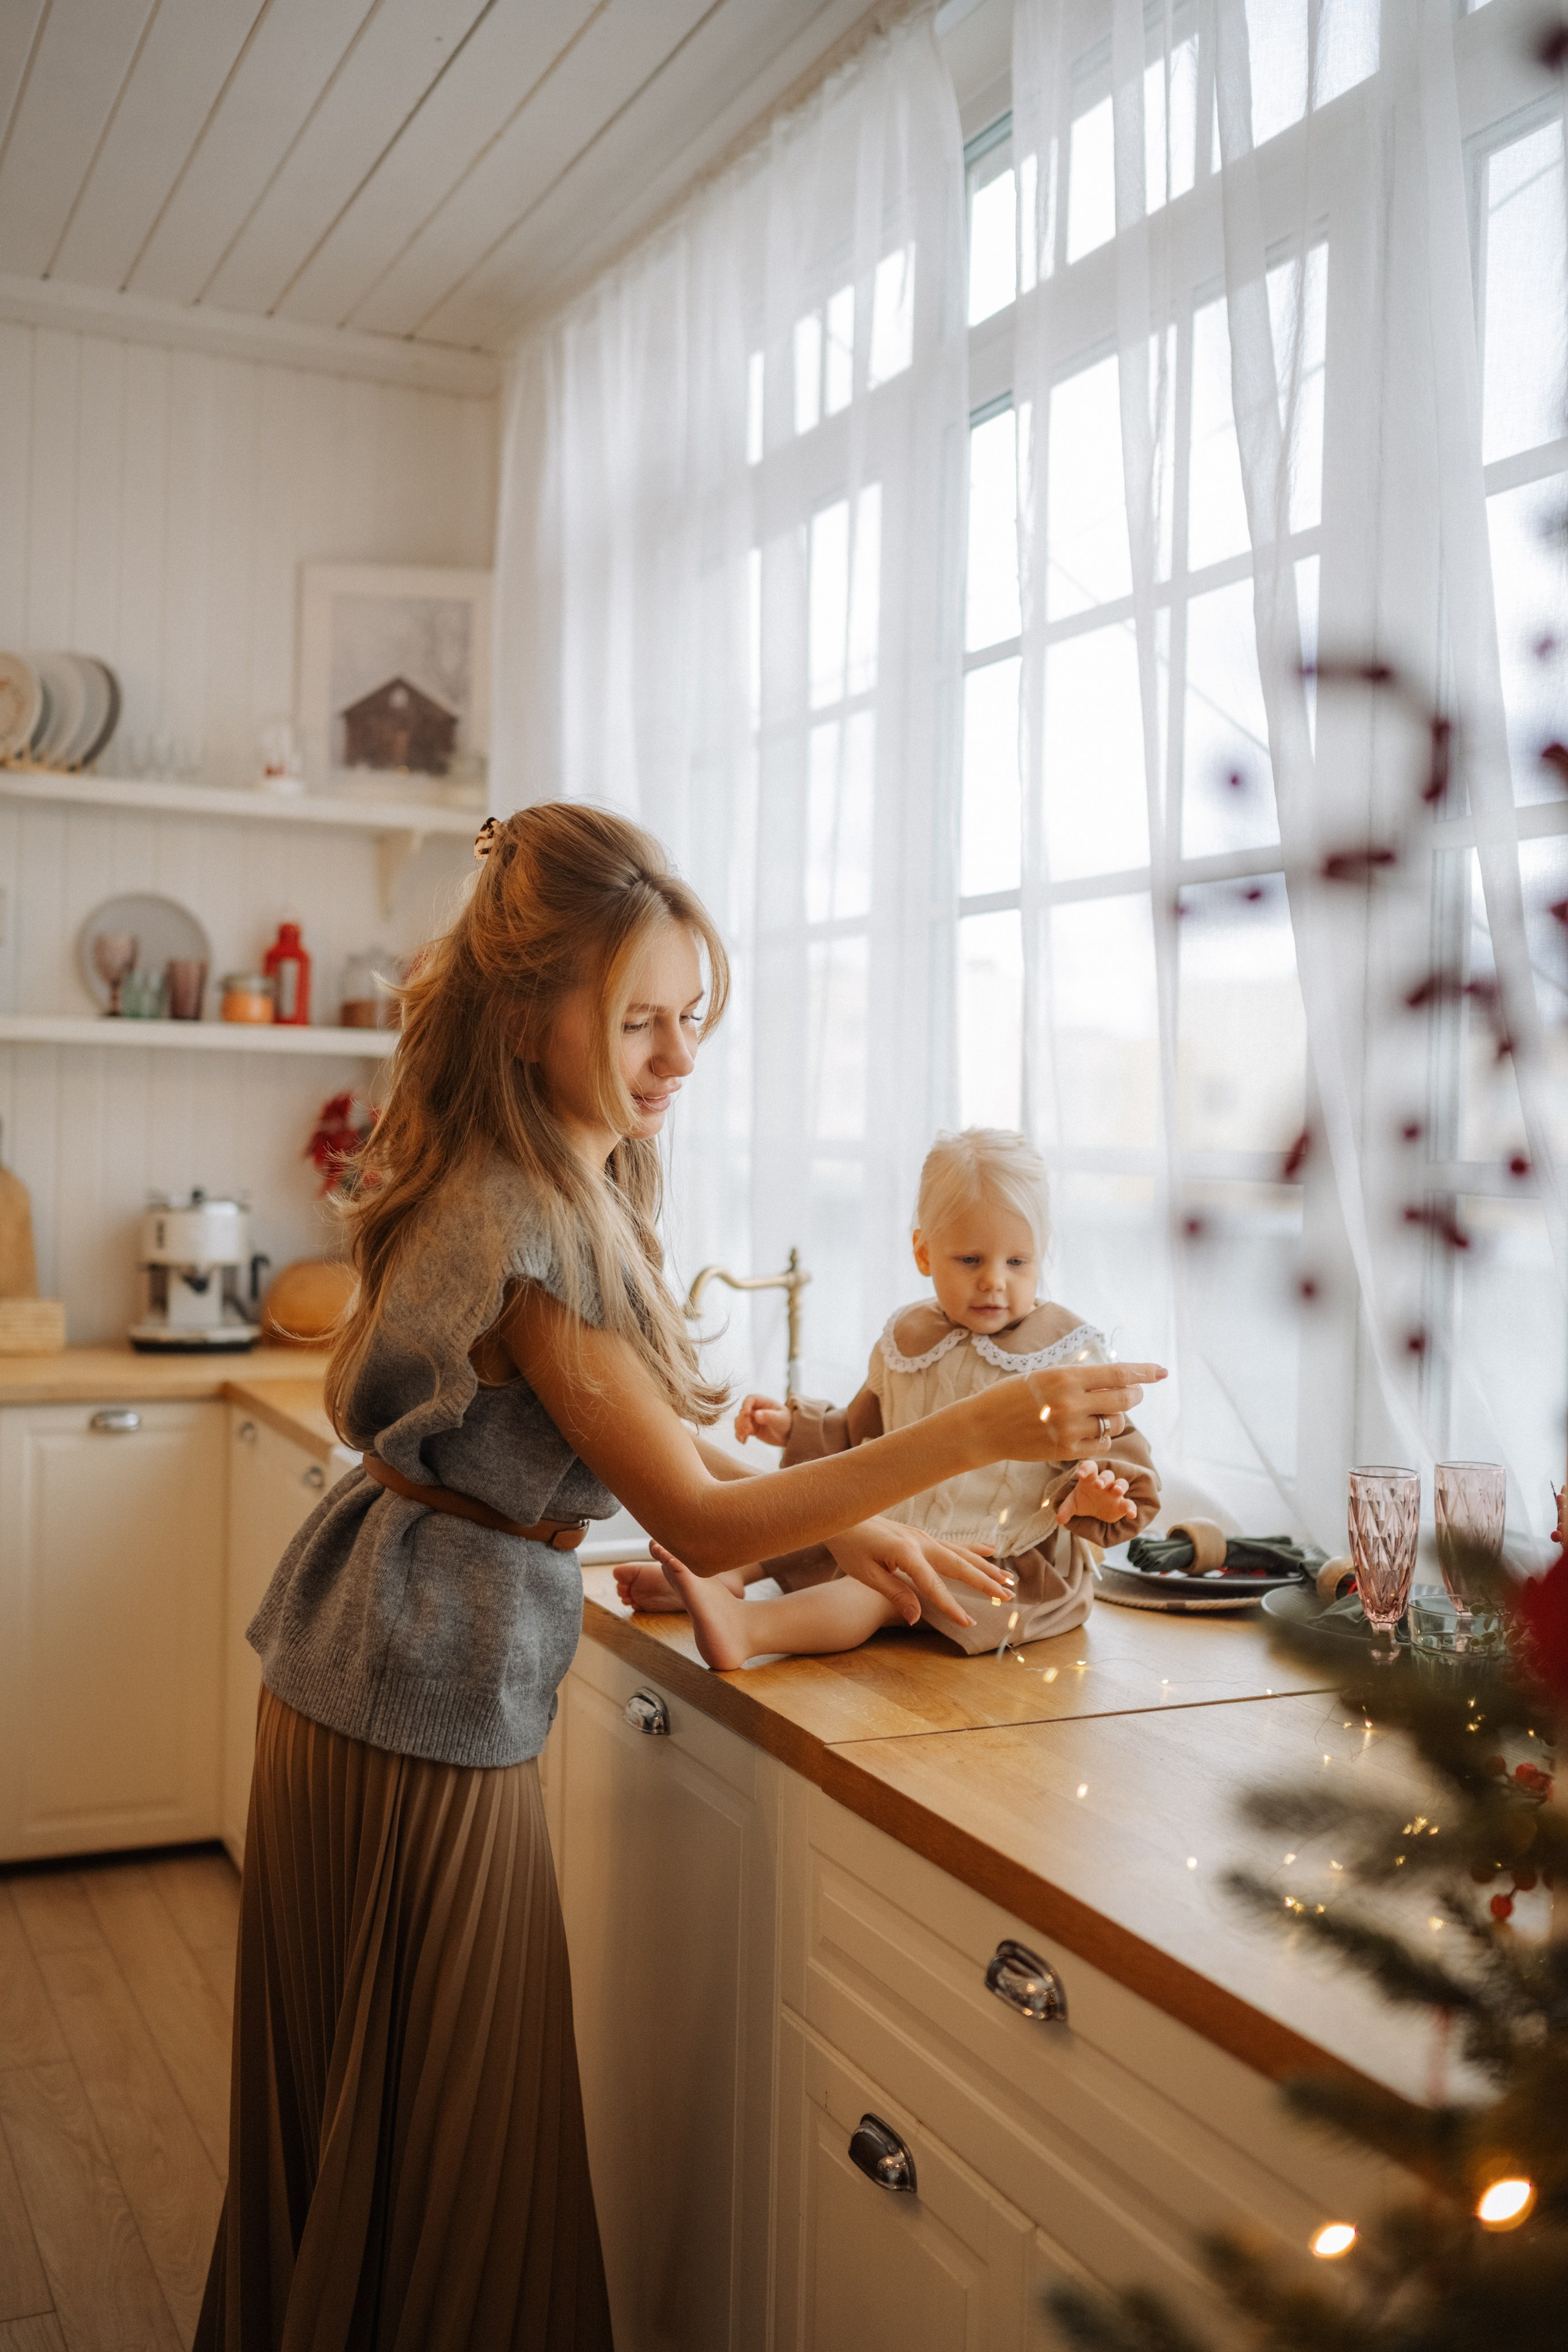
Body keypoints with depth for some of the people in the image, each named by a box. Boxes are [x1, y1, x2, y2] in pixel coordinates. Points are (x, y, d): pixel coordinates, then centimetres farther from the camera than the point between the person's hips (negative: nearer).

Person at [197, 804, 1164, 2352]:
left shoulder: (569, 1185, 7)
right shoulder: (525, 1228, -24)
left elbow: (653, 1442, 12)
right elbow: (700, 1525, -23)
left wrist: (846, 1529, 3)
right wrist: (968, 1436, -29)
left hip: (365, 1675, 9)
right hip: (430, 1692, -9)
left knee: (354, 2110, 24)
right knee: (447, 2141, 8)